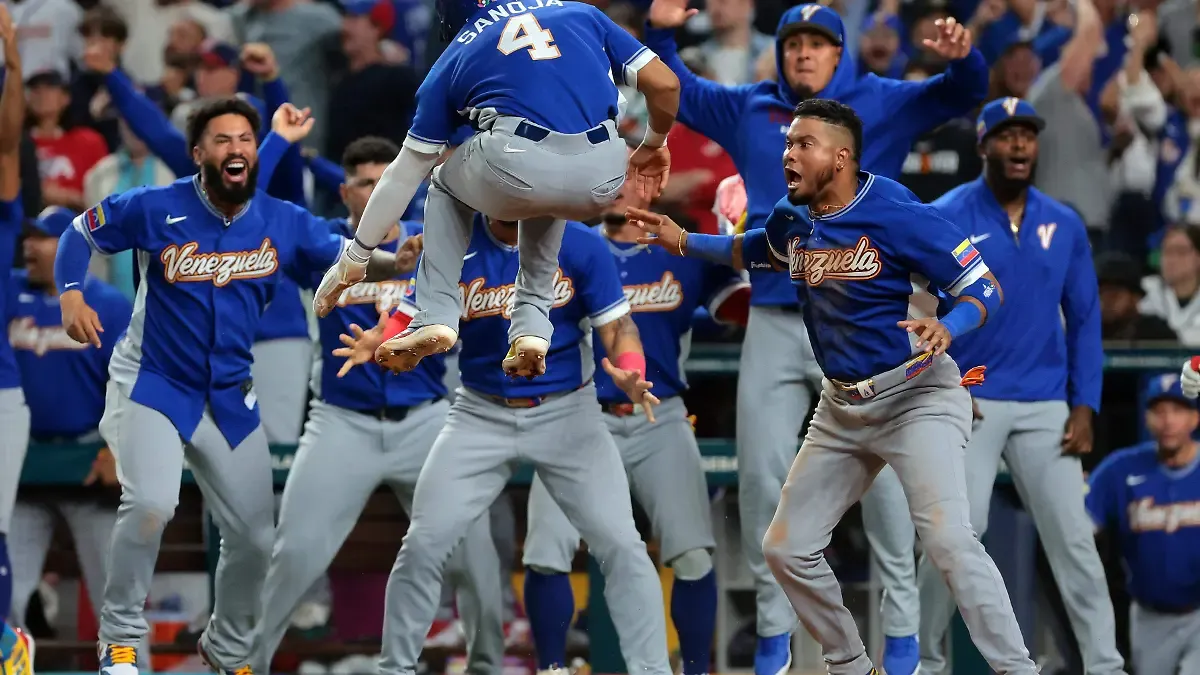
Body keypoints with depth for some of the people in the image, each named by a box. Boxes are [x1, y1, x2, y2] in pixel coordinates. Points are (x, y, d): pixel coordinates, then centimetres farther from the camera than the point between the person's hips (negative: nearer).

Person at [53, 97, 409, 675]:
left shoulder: (283, 223, -5)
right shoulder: (156, 211, -12)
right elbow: (81, 232, 1)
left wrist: (397, 263, -30)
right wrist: (71, 296, -14)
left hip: (230, 399, 4)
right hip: (151, 384, -4)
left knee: (255, 537, 6)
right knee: (150, 505, -27)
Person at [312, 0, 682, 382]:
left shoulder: (453, 58, 23)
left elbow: (406, 173, 26)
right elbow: (665, 85, 16)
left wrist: (355, 258, 34)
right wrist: (654, 145, 36)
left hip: (517, 169, -2)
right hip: (602, 181, 2)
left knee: (447, 186, 33)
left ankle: (436, 319, 18)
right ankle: (532, 328, 24)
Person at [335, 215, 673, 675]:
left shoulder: (579, 246, -11)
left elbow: (618, 328, -9)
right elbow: (412, 323, -5)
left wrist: (629, 374, -31)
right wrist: (381, 344, -28)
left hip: (566, 413, -1)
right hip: (481, 416, 1)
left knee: (620, 545, -10)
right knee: (424, 544, -6)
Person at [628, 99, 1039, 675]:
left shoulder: (899, 217, -19)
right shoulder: (794, 221, 3)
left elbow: (986, 290, -17)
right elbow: (750, 251, 27)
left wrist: (946, 329, -36)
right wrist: (683, 242, 14)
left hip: (916, 396, -8)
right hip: (841, 408, 8)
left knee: (947, 539, -26)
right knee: (785, 548, 8)